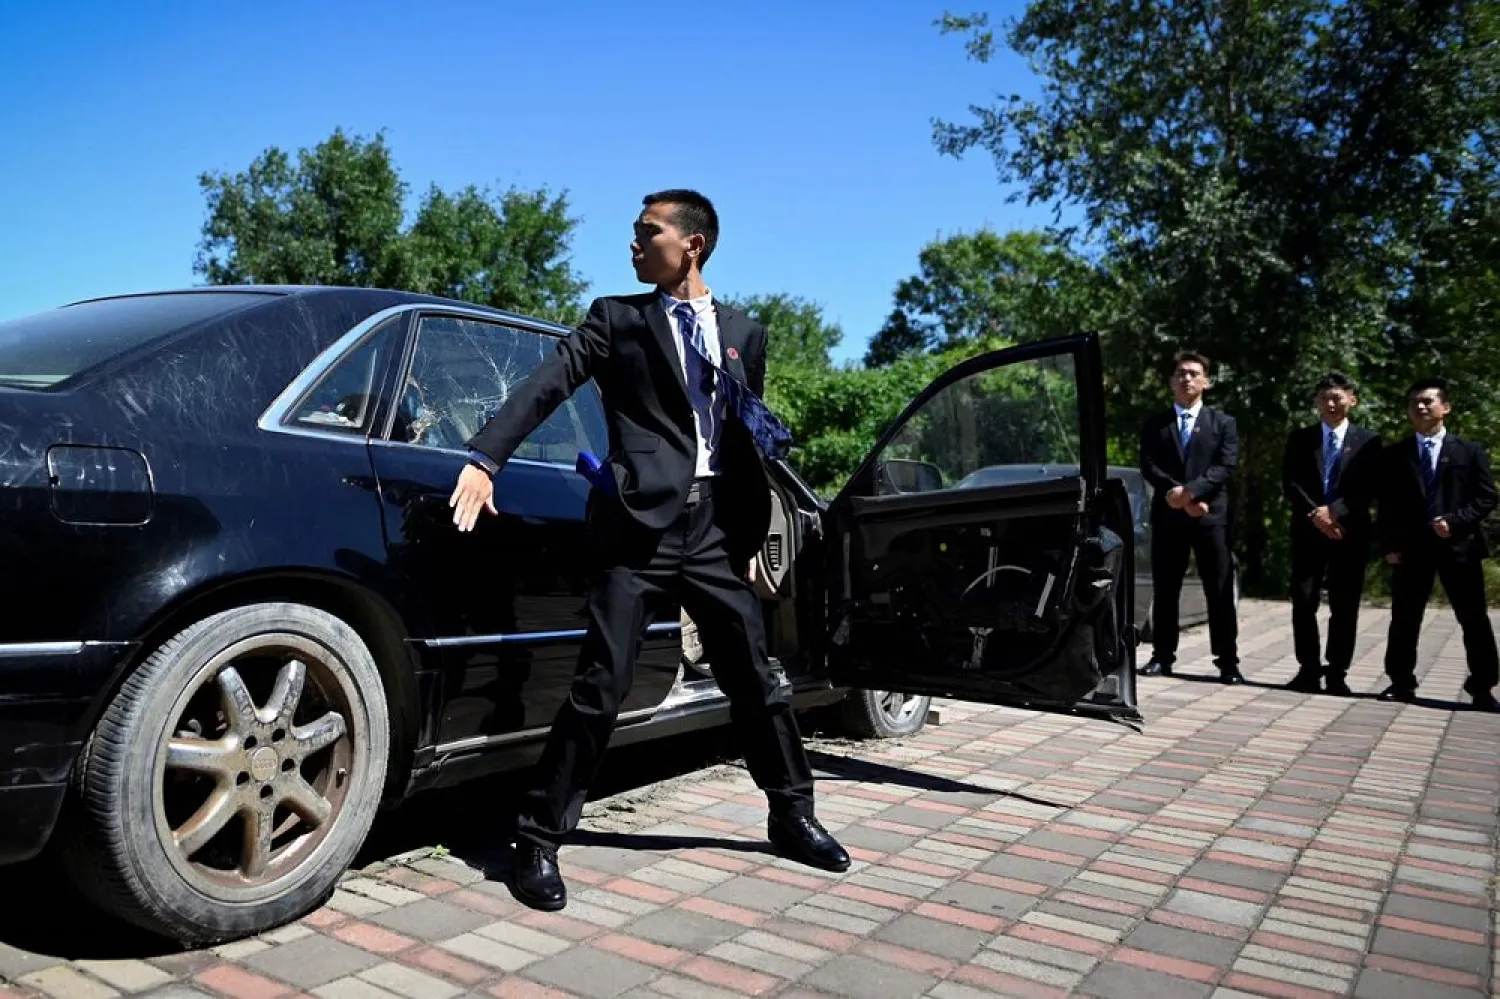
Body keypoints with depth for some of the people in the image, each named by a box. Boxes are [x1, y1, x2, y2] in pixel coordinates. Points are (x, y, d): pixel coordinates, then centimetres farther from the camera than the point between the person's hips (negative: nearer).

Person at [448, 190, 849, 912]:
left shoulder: (742, 332, 17)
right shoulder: (617, 318, 7)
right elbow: (545, 385, -6)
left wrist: (752, 533, 15)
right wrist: (484, 457, -21)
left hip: (715, 527, 4)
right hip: (637, 523, -3)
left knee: (755, 680, 11)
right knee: (601, 686, -6)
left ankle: (792, 816, 30)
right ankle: (538, 841, 8)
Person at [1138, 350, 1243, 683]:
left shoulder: (1223, 423, 10)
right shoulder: (1154, 424, 13)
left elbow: (1225, 466, -3)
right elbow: (1148, 467, 1)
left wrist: (1190, 490, -18)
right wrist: (1176, 493, -14)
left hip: (1212, 515, -1)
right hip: (1167, 515, 1)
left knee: (1220, 592, -1)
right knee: (1164, 591, 4)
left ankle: (1228, 661, 4)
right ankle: (1162, 657, 11)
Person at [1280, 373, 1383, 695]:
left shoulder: (1368, 440, 7)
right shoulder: (1300, 438, 10)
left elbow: (1370, 489, -2)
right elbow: (1290, 482, 1)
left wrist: (1335, 511, -15)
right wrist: (1315, 514, -12)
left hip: (1351, 532, -1)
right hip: (1308, 530, 1)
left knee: (1344, 607, 1)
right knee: (1303, 602, -2)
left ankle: (1336, 674, 8)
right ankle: (1309, 670, 8)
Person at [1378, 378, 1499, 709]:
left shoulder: (1469, 451, 8)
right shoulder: (1394, 454, 9)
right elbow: (1386, 504, 6)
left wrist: (1455, 522, -14)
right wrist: (1389, 545, -3)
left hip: (1459, 545, -1)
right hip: (1410, 547, 1)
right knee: (1404, 619, 3)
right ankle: (1401, 683, 12)